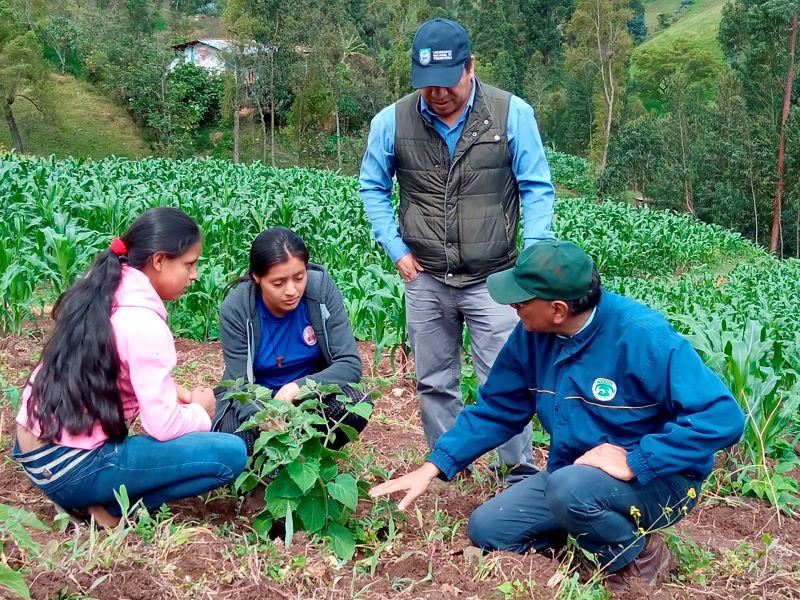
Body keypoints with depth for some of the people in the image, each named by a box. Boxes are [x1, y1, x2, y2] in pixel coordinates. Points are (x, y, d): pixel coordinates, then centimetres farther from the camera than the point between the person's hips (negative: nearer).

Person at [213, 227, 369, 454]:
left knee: (358, 403, -29)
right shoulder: (235, 309, -21)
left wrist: (298, 387, -36)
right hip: (255, 399, -1)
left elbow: (350, 364, -18)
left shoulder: (322, 289, -19)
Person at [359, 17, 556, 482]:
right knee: (434, 383, 14)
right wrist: (396, 248, 0)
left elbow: (538, 189, -2)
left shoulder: (512, 114, -9)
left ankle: (520, 475, 16)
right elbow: (373, 188, 10)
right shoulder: (392, 121, -4)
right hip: (425, 281, 3)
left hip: (493, 279, -2)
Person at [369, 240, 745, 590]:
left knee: (570, 488, -35)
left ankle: (640, 558, -4)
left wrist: (634, 461, -31)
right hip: (574, 475, 7)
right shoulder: (531, 336, -8)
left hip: (656, 478, -6)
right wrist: (431, 469, -5)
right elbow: (495, 410, 3)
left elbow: (722, 417, -29)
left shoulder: (642, 336, -27)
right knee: (487, 529, -2)